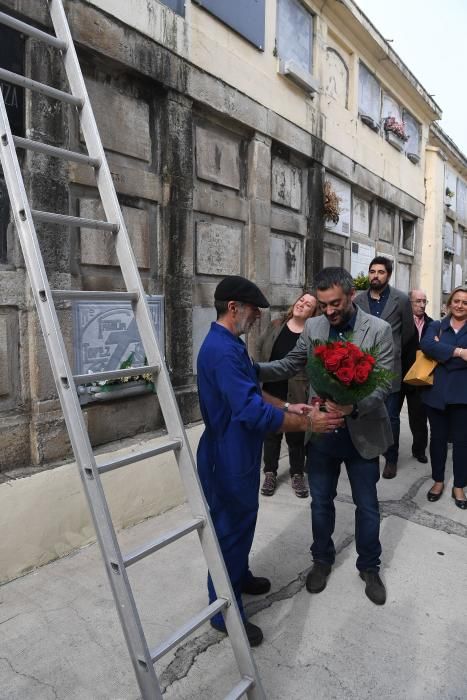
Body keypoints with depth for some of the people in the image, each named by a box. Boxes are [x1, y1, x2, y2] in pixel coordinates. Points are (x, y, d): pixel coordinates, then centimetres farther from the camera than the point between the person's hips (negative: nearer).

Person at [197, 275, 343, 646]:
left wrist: (286, 406, 6)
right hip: (228, 458, -10)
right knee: (231, 528, 5)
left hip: (240, 453, 10)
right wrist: (307, 423, -23)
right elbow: (253, 411, -32)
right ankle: (225, 612, 25)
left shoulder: (230, 343, 8)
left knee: (243, 520, 25)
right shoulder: (222, 350, -28)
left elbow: (251, 391, 17)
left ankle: (240, 575, 48)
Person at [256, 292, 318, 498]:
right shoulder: (276, 325, 2)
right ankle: (270, 473, 31)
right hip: (270, 392, 4)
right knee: (271, 434, 15)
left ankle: (297, 475, 31)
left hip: (296, 396, -3)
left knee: (296, 436, 11)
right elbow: (260, 348, 12)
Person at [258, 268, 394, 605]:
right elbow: (290, 365, 3)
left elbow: (384, 385, -16)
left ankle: (369, 567, 39)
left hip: (362, 433, -2)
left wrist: (354, 406, -35)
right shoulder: (313, 327, -3)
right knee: (321, 502, 17)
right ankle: (322, 559, 41)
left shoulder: (379, 330, -14)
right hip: (321, 431, 3)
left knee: (367, 505, 15)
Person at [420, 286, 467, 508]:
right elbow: (426, 344, -16)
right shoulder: (436, 326, 6)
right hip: (437, 391, 1)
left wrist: (442, 352, -14)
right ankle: (438, 481, 28)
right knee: (438, 438, 12)